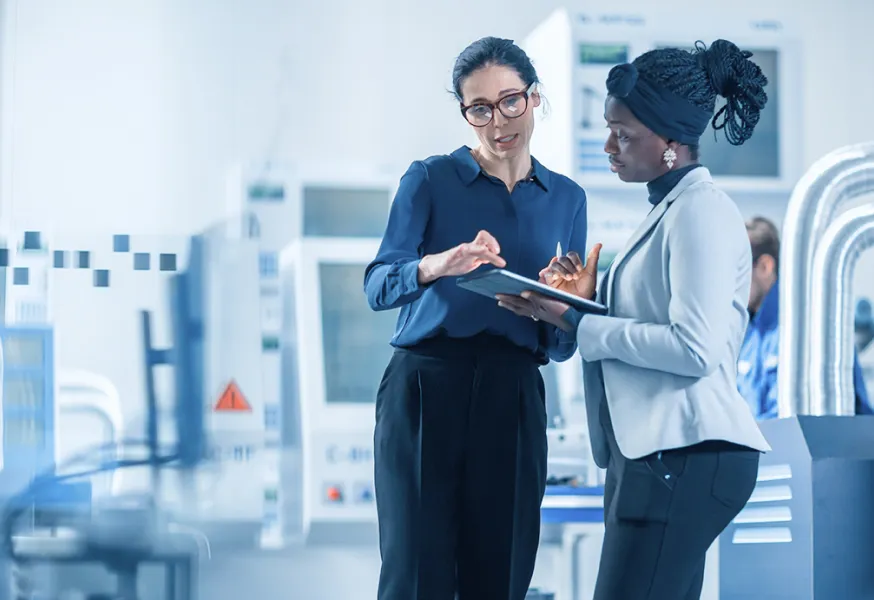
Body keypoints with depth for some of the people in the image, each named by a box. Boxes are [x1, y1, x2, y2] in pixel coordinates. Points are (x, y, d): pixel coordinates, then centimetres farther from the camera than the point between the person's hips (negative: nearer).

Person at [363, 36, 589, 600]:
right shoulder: (430, 179, 5)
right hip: (426, 386, -3)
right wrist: (437, 266, -30)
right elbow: (378, 285, -10)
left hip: (514, 399, 3)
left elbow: (562, 345, 13)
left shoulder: (566, 198, 14)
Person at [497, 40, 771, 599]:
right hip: (658, 450, 10)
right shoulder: (669, 209, 19)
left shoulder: (701, 212, -11)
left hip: (685, 455, -10)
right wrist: (589, 297, 7)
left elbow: (694, 348, -20)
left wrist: (576, 322, -14)